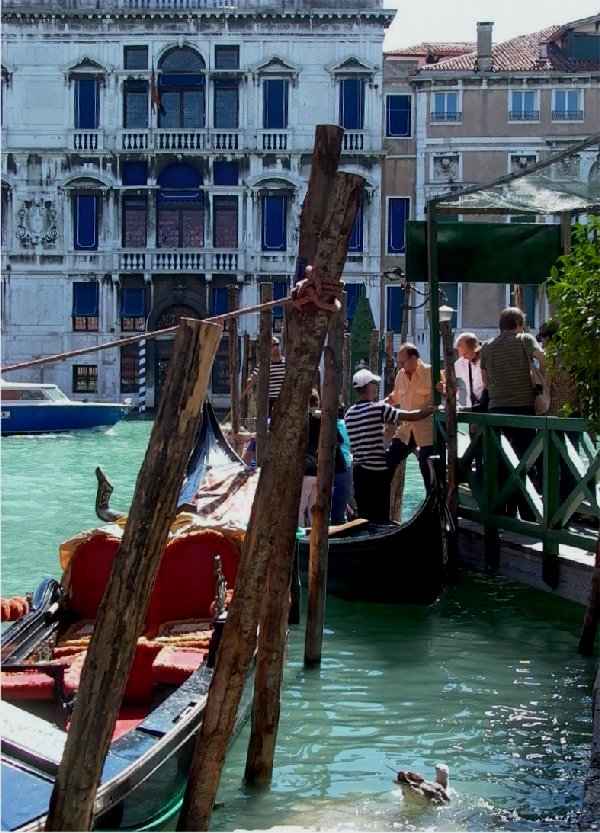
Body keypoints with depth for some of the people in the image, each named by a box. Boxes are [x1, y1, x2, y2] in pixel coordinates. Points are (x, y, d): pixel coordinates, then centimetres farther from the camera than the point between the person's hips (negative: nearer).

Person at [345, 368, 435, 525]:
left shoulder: (349, 413, 8)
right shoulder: (379, 408, -12)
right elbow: (412, 416, -10)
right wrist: (434, 408, 4)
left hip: (358, 470, 6)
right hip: (376, 471, -6)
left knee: (364, 517, 10)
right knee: (380, 519, -1)